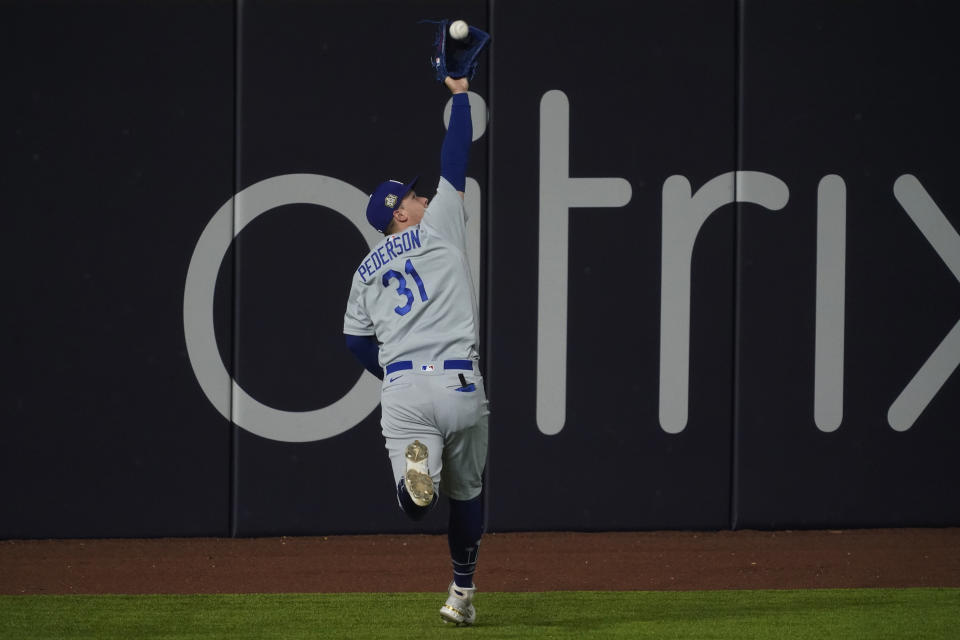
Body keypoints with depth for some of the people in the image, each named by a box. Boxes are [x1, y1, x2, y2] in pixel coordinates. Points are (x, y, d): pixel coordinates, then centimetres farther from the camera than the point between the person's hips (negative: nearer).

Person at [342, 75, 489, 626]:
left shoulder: (366, 271, 20)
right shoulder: (438, 228, 9)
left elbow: (357, 342, 19)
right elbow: (456, 161, 13)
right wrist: (460, 93, 22)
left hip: (401, 389, 2)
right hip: (459, 383, -2)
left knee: (415, 505, -4)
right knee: (466, 493, 15)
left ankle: (415, 465, -39)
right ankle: (463, 592, 18)